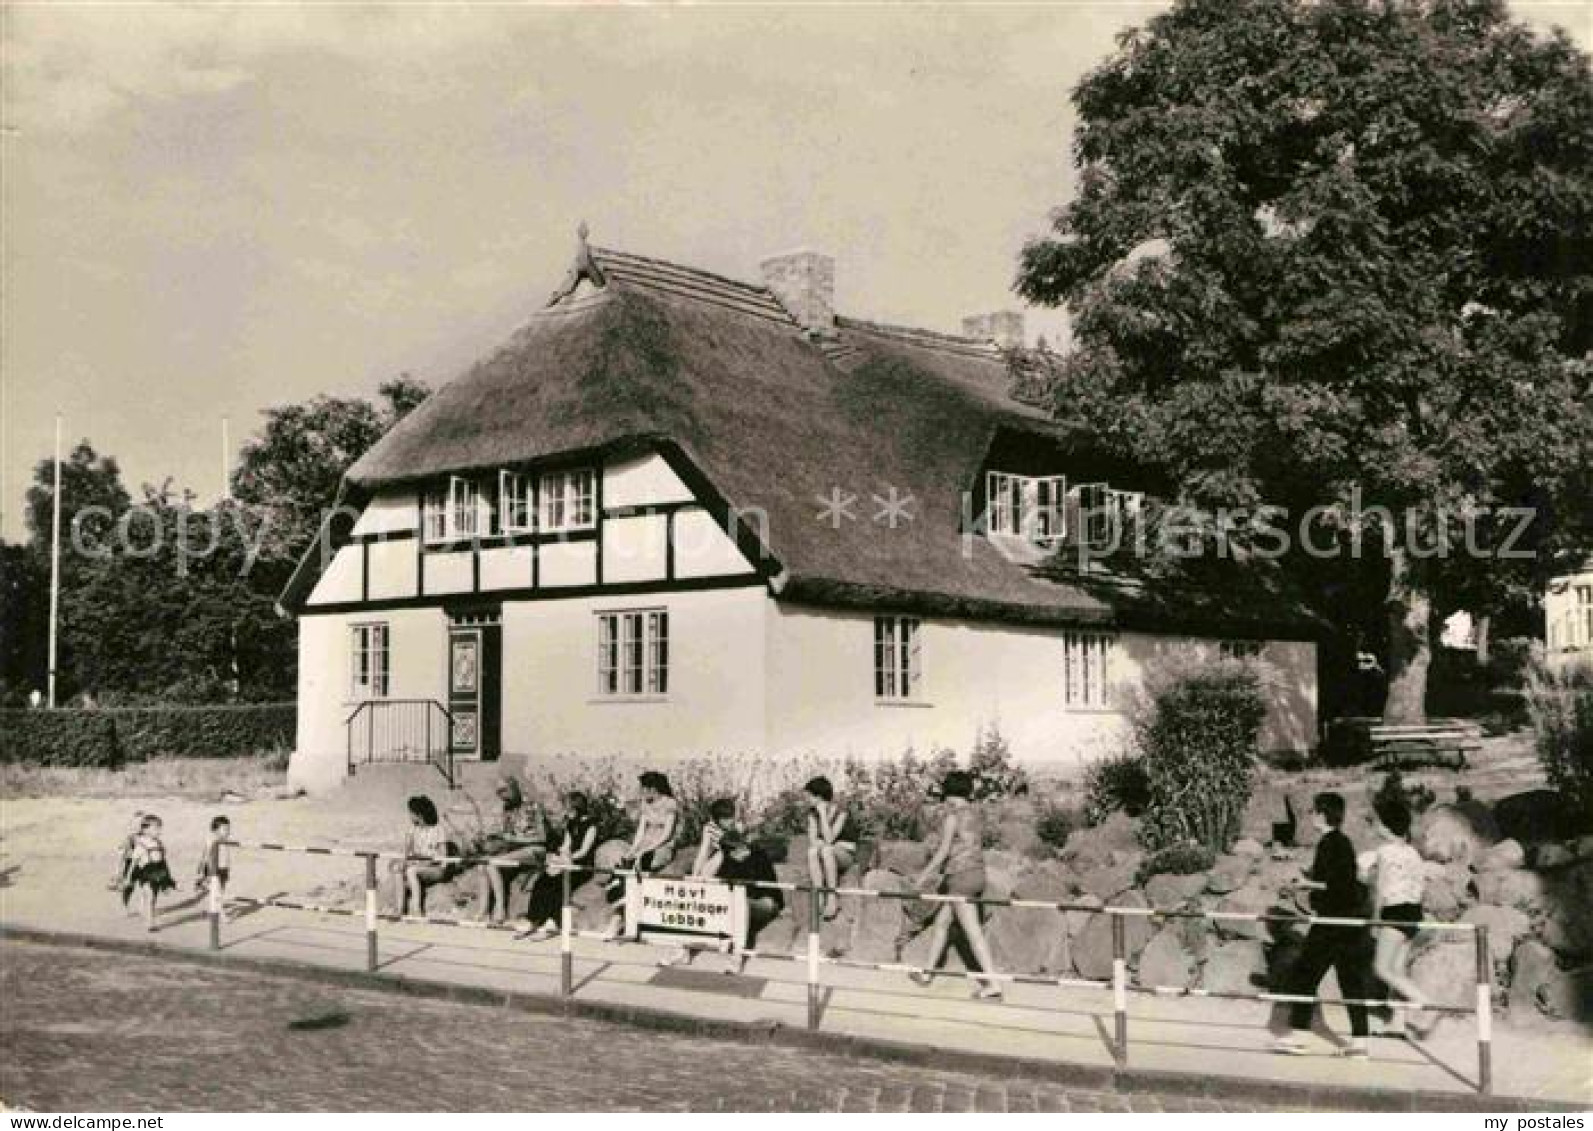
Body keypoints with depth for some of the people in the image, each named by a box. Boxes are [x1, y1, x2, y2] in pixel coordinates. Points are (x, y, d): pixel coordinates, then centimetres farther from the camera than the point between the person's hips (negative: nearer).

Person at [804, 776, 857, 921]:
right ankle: (819, 898, -37)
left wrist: (823, 813, -24)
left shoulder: (841, 813, -14)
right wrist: (821, 844, -21)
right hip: (827, 857, 5)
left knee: (826, 851, -37)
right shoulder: (813, 814, 5)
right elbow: (812, 840, -1)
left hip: (845, 855, -5)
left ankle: (833, 898, -35)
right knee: (812, 852, -29)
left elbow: (828, 839, -24)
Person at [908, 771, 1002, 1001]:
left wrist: (925, 873, -1)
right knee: (941, 922, 21)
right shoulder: (976, 816, 13)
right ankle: (927, 971, 31)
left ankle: (993, 986, -11)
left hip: (961, 878, -9)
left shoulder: (952, 816, -12)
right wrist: (940, 874, 25)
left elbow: (943, 850, -14)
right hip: (977, 873, 9)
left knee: (973, 933, -8)